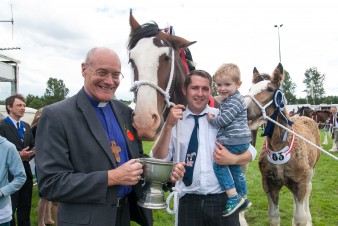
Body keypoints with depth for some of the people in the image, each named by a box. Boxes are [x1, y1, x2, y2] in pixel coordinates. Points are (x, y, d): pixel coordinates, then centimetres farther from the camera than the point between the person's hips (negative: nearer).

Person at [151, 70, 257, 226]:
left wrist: (232, 159, -16)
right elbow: (158, 160, -7)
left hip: (223, 199, 1)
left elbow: (250, 153, 5)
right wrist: (168, 126, -19)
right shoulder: (174, 120, -1)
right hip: (188, 201, 0)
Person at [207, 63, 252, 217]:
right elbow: (223, 119, 27)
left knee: (218, 163, -10)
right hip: (239, 140, 11)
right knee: (235, 167, 19)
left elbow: (223, 120, -21)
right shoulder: (227, 100, 17)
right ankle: (243, 198, 33)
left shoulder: (235, 101, -15)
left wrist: (211, 119, -4)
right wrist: (214, 117, 10)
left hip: (234, 141, -11)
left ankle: (233, 197, -8)